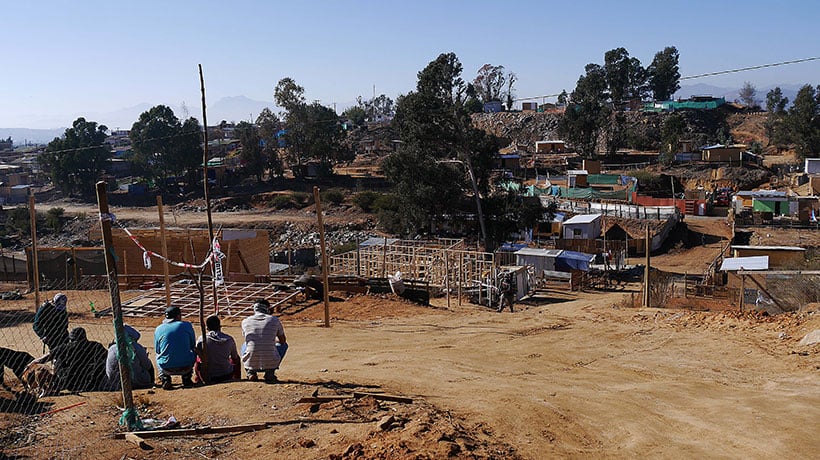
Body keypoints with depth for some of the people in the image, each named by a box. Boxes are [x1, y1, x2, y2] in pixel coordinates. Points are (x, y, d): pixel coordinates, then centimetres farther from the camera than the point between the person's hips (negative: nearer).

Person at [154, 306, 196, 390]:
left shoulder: (158, 329, 3)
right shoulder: (187, 325, 1)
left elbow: (157, 350, 14)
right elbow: (193, 345, 12)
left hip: (166, 369, 1)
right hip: (186, 368, -1)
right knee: (193, 351, 30)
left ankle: (165, 379, 13)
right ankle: (186, 379, 21)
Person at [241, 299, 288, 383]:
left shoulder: (245, 321, 5)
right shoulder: (274, 320, 2)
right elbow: (283, 340, 17)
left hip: (251, 363, 2)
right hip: (270, 363, -2)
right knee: (284, 345, 27)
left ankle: (250, 372, 13)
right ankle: (270, 372, 12)